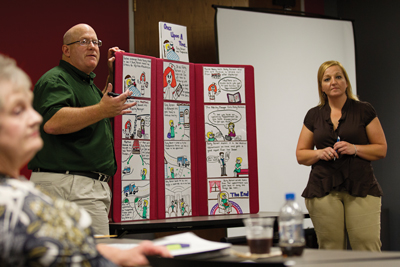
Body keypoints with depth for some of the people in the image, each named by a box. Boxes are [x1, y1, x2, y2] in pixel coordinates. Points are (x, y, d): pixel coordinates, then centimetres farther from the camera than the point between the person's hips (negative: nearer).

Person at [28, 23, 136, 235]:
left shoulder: (87, 83, 24)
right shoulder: (55, 80, -8)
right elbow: (52, 122, -26)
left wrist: (113, 73, 28)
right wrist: (102, 110, -29)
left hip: (92, 186, 10)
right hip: (68, 185, -10)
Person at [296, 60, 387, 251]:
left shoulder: (364, 111, 7)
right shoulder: (313, 115, 13)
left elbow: (381, 149, 6)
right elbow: (301, 155, 15)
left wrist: (355, 149, -10)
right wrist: (319, 153, -5)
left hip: (361, 187, -1)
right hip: (323, 190, 1)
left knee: (368, 249, -10)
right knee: (330, 252, -3)